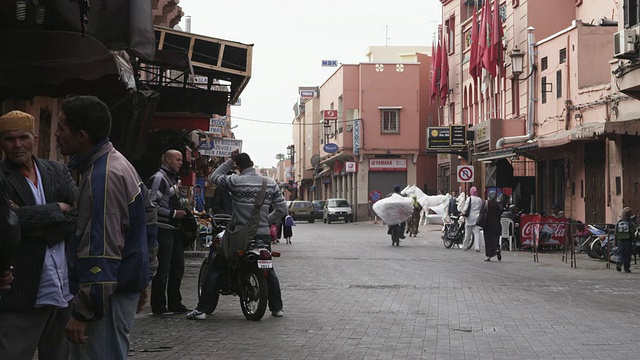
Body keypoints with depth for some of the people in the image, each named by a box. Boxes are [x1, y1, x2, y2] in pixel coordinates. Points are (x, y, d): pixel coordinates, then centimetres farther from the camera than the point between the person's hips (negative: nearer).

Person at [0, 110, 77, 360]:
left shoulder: (58, 171, 11)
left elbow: (80, 216, 0)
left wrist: (40, 228, -14)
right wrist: (57, 209, -8)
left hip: (66, 290, 5)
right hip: (22, 296, -5)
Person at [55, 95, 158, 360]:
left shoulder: (101, 178, -21)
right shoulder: (119, 163, 12)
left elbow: (100, 254, -24)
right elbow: (149, 219, 20)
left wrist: (82, 313, -21)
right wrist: (145, 273, 24)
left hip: (107, 295, -11)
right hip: (126, 285, 11)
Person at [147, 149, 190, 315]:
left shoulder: (173, 179, 21)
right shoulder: (158, 178, -12)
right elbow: (151, 205, -21)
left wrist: (182, 212, 16)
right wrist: (173, 213, -19)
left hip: (174, 230, 10)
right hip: (163, 229, -10)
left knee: (177, 267, 12)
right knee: (163, 269, -6)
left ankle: (175, 303, 20)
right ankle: (158, 306, 0)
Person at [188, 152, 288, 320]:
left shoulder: (235, 181, -10)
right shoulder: (270, 183, 1)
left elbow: (214, 177, 7)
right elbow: (282, 209, 3)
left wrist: (230, 161, 11)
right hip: (263, 235, 4)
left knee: (215, 269, 3)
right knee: (269, 270, 23)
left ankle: (202, 309, -1)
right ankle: (277, 307, 23)